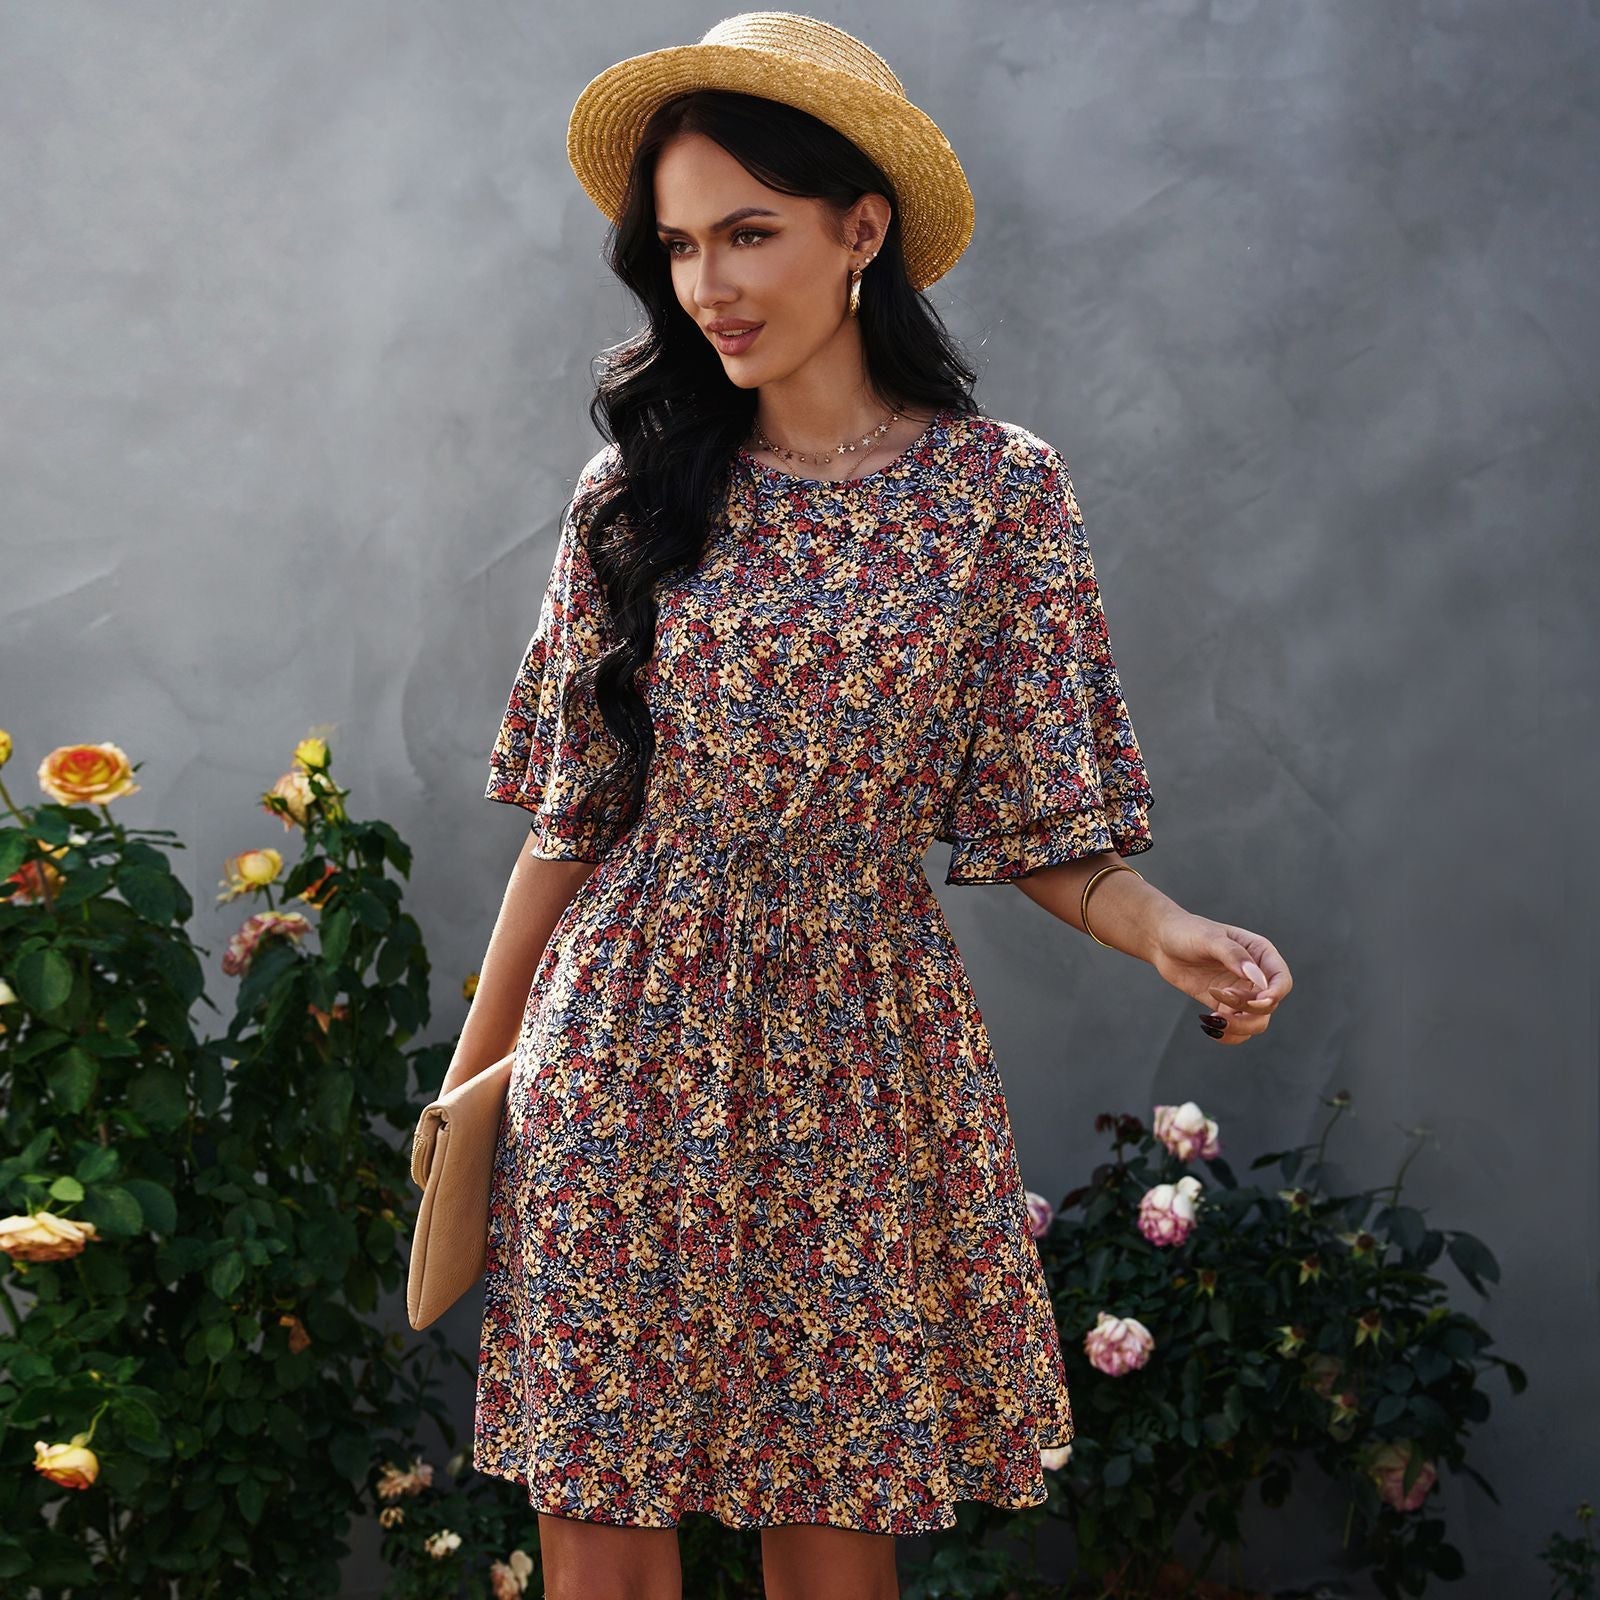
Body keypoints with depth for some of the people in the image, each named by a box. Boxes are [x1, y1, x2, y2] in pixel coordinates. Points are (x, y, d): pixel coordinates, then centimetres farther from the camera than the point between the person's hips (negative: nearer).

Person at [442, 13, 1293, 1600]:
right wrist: (470, 1081, 8)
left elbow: (1033, 818, 1)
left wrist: (1164, 931, -18)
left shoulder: (999, 487, -1)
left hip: (857, 1061, -1)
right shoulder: (638, 490, 2)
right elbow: (568, 814, 7)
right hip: (625, 1047, 1)